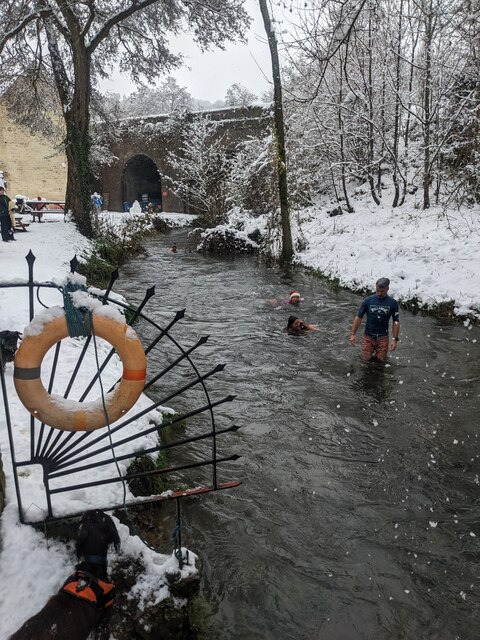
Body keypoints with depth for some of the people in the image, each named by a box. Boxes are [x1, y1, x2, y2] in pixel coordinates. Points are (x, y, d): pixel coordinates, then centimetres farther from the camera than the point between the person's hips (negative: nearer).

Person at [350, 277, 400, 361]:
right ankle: (372, 348, 28)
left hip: (383, 336, 0)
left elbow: (396, 322, -1)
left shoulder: (392, 303, -6)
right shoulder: (368, 300, -7)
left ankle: (378, 350, 28)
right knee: (366, 359, -4)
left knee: (381, 359, -3)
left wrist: (395, 339, -7)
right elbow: (358, 317, -3)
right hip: (368, 336, 0)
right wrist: (353, 334, -7)